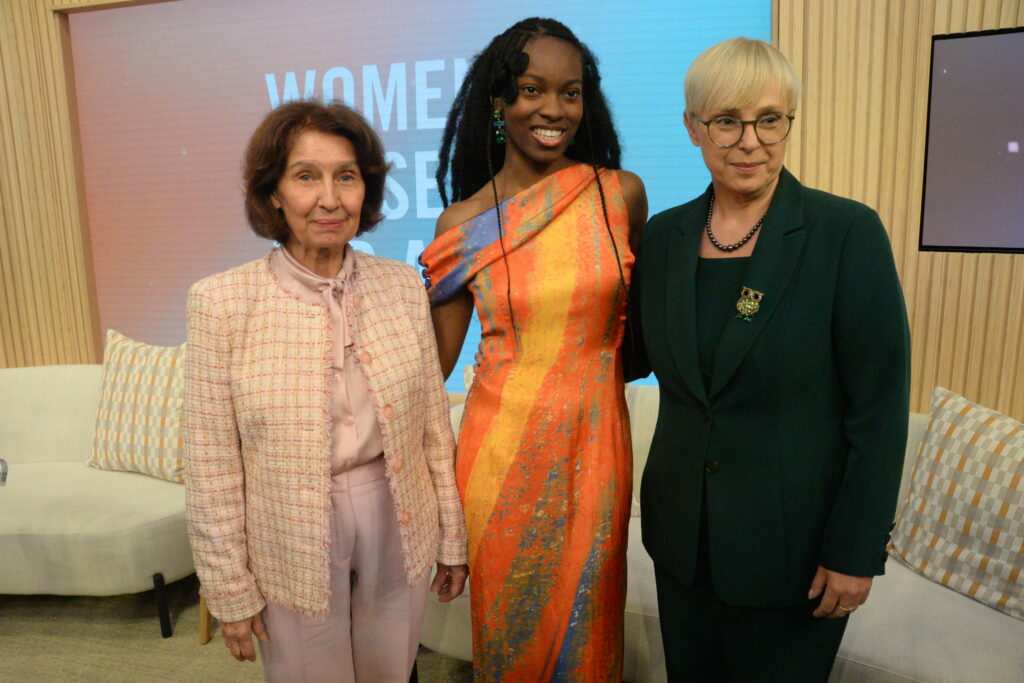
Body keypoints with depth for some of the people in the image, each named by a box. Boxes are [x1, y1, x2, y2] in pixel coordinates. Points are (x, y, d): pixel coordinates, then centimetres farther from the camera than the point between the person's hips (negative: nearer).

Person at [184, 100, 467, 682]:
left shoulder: (402, 286, -5)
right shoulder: (223, 302, -13)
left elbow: (435, 424, 1)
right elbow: (212, 464, -8)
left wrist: (452, 538, 6)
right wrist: (231, 589, -4)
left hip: (398, 529, 2)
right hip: (293, 546, -2)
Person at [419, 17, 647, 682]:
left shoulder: (622, 194, -4)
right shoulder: (464, 223, -6)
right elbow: (434, 356, 0)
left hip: (594, 443, 1)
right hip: (503, 447, 0)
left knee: (583, 620, 17)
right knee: (507, 621, 17)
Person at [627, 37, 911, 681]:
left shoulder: (848, 232, -13)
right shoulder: (664, 234, 1)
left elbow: (881, 405, -12)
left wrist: (856, 551, -12)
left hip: (794, 543, -4)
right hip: (683, 534, 4)